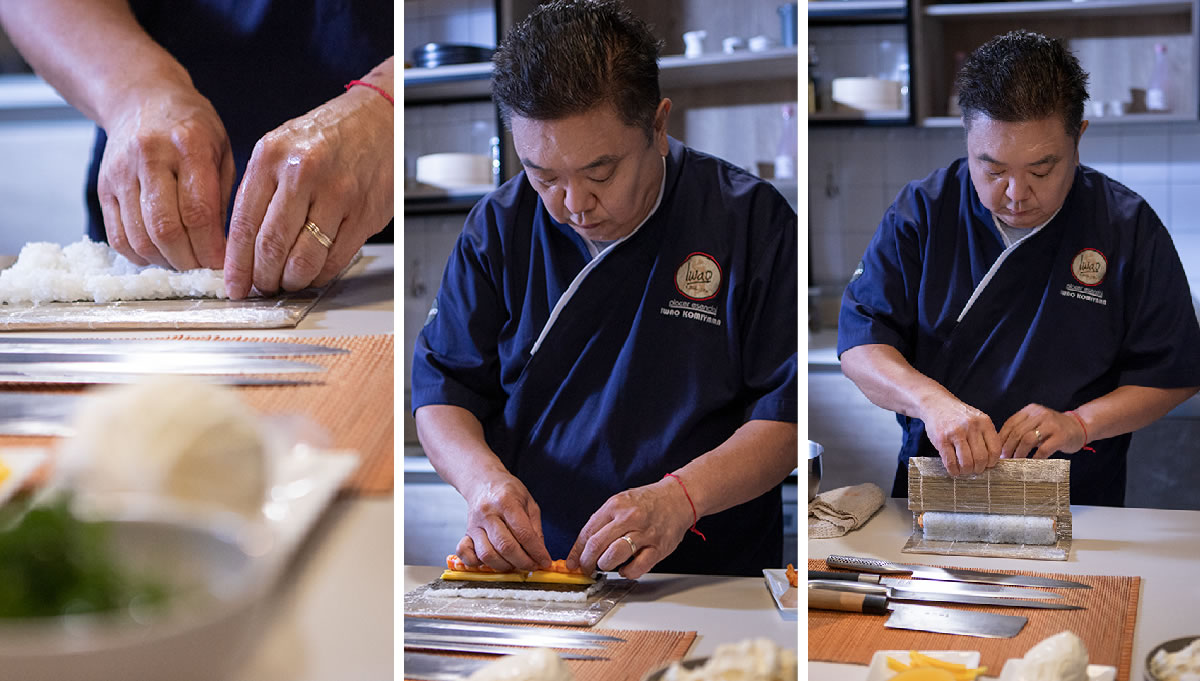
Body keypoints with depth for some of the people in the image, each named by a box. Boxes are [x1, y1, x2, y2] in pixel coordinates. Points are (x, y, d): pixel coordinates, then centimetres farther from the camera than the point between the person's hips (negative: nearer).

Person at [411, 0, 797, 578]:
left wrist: (681, 496, -22)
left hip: (709, 575, -1)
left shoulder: (750, 220, -5)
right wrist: (482, 475, -15)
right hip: (522, 569, 2)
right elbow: (440, 391, 7)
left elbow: (789, 410, -6)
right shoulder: (499, 227, 3)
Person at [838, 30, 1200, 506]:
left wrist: (1080, 423, -14)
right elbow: (859, 341, -4)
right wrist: (931, 400, -23)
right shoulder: (922, 211, -1)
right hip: (938, 485, -3)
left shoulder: (1131, 228, -1)